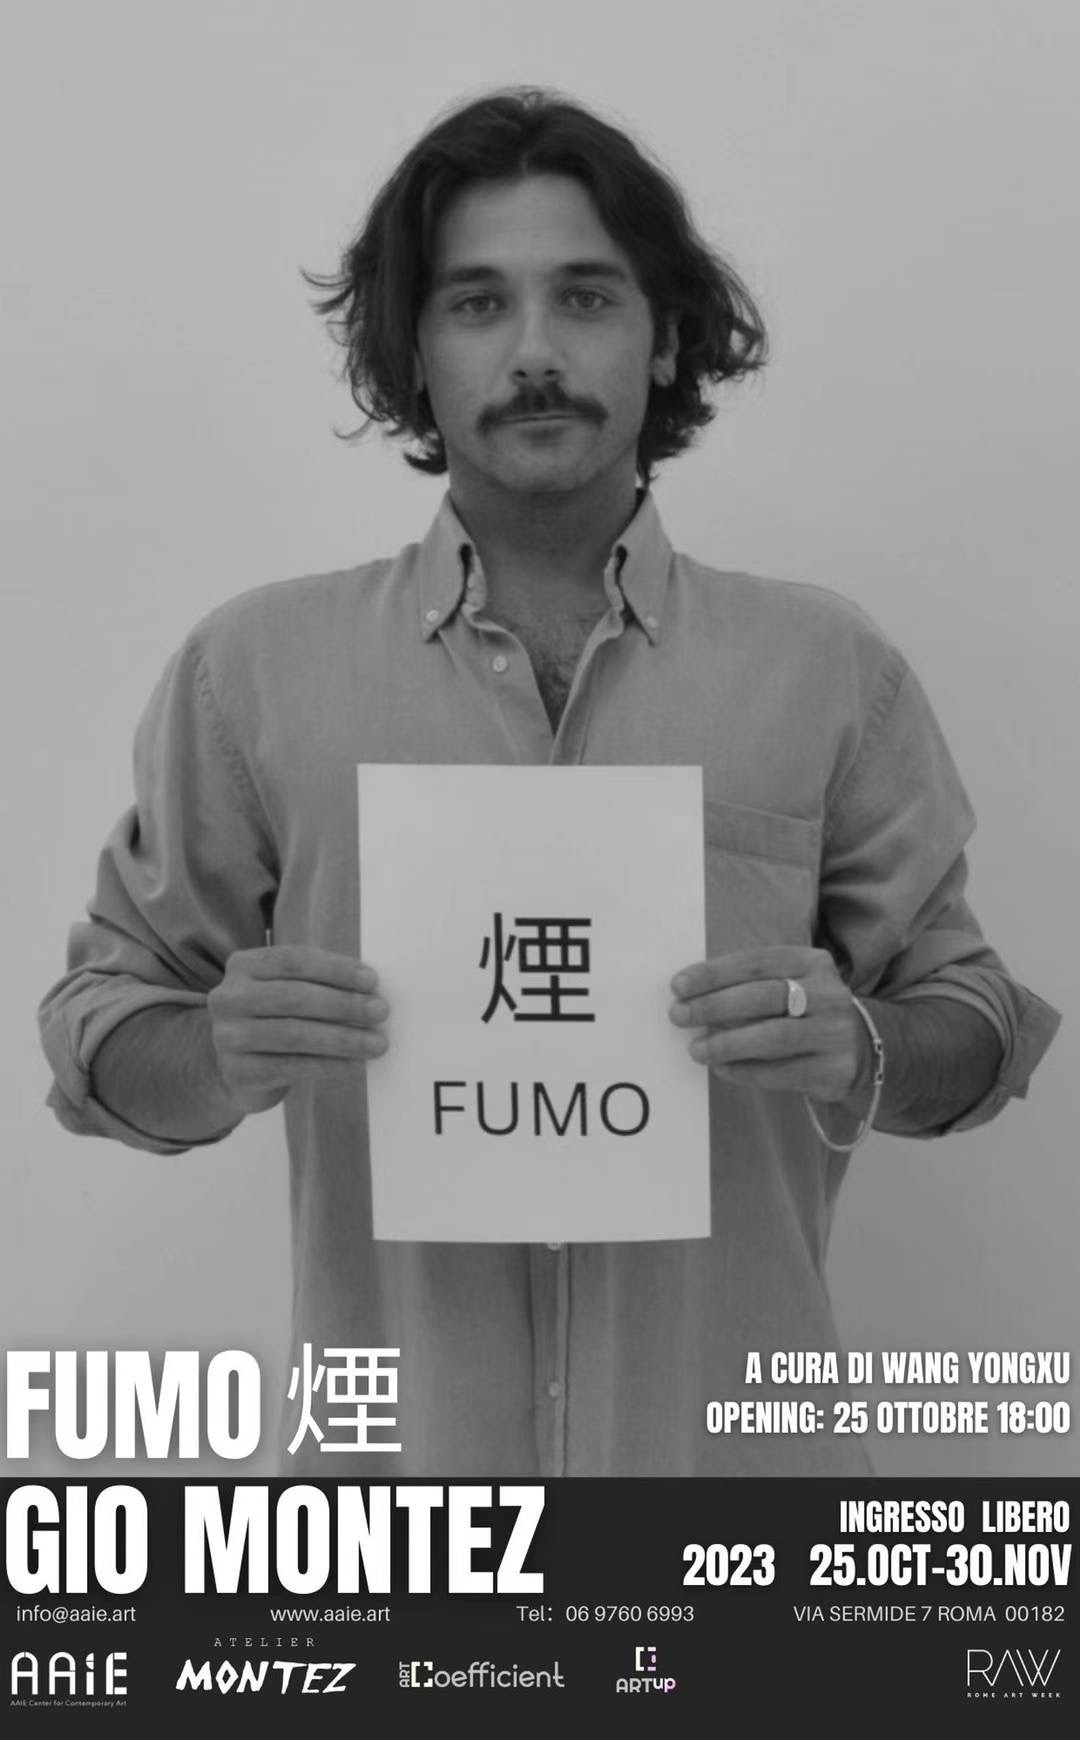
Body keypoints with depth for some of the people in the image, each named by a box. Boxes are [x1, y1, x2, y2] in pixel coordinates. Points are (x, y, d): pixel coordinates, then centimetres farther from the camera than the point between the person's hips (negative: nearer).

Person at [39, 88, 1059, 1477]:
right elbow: (100, 1024, 1)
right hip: (393, 1438, 0)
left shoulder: (832, 671, -5)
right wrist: (220, 1057, -20)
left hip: (728, 1438, 1)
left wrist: (860, 1051, -19)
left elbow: (970, 1019, 2)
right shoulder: (251, 669, -6)